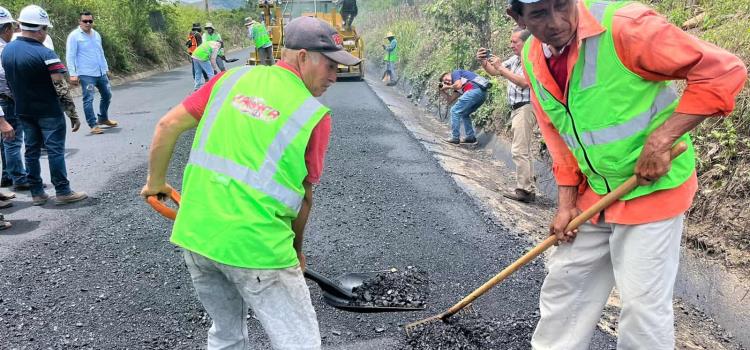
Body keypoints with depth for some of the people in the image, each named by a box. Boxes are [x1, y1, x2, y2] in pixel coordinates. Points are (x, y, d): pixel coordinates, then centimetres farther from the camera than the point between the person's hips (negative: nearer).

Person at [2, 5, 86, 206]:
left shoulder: (7, 50, 2)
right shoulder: (45, 54, -19)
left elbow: (9, 83, 10)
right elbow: (61, 87, -20)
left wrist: (19, 102, 19)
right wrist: (73, 114, -15)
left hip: (24, 111, 6)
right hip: (48, 111, -6)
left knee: (31, 150, 12)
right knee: (55, 150, 0)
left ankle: (36, 193, 17)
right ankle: (63, 192, 5)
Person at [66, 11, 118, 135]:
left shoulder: (96, 34, 12)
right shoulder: (74, 36, -8)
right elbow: (70, 56, -11)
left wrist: (105, 68, 20)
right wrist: (72, 74, -18)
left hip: (101, 73, 7)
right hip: (86, 74, -7)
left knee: (107, 95, 17)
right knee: (88, 99, -6)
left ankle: (103, 119, 34)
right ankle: (93, 125, -1)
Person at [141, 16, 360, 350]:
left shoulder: (233, 78, 4)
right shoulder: (314, 116, -6)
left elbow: (167, 126, 5)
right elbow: (303, 196, 3)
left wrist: (155, 182, 20)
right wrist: (296, 250, 19)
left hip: (195, 235, 6)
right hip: (254, 245, -6)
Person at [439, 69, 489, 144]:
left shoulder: (455, 73, 12)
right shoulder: (457, 88, 33)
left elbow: (458, 85, -6)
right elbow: (450, 100, 29)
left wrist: (448, 87, 11)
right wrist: (442, 91, 30)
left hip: (475, 90, -9)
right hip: (482, 93, 10)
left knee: (455, 111, 0)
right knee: (464, 114, 25)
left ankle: (455, 138, 1)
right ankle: (471, 137, 20)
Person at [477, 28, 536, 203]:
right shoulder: (514, 59, 14)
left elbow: (524, 82, -24)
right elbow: (493, 72, 17)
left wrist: (501, 68, -23)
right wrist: (483, 62, -3)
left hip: (525, 108, -10)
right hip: (517, 109, 10)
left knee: (519, 151, -12)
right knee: (524, 151, 12)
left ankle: (523, 190, -8)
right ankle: (528, 189, 19)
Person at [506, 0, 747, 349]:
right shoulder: (532, 59, -2)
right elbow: (559, 139, 6)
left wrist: (660, 140, -26)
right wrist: (567, 205, 2)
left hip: (652, 188, -6)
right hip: (593, 193, 6)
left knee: (643, 303, 1)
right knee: (563, 281, 16)